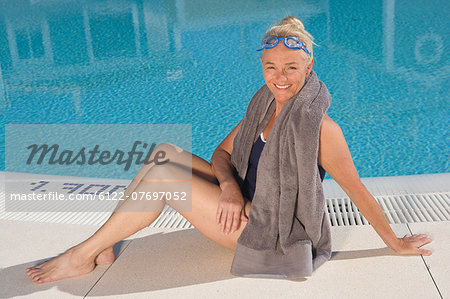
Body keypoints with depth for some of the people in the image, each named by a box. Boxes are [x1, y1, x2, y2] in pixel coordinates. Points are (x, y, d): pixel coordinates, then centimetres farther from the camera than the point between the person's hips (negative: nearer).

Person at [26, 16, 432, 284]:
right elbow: (222, 153, 7)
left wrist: (397, 244, -7)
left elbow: (358, 192, -14)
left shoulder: (319, 128, -20)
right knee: (166, 151, -1)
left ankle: (82, 256, -5)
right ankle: (104, 245, 0)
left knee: (162, 175, -18)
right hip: (245, 207, 8)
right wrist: (229, 186, -14)